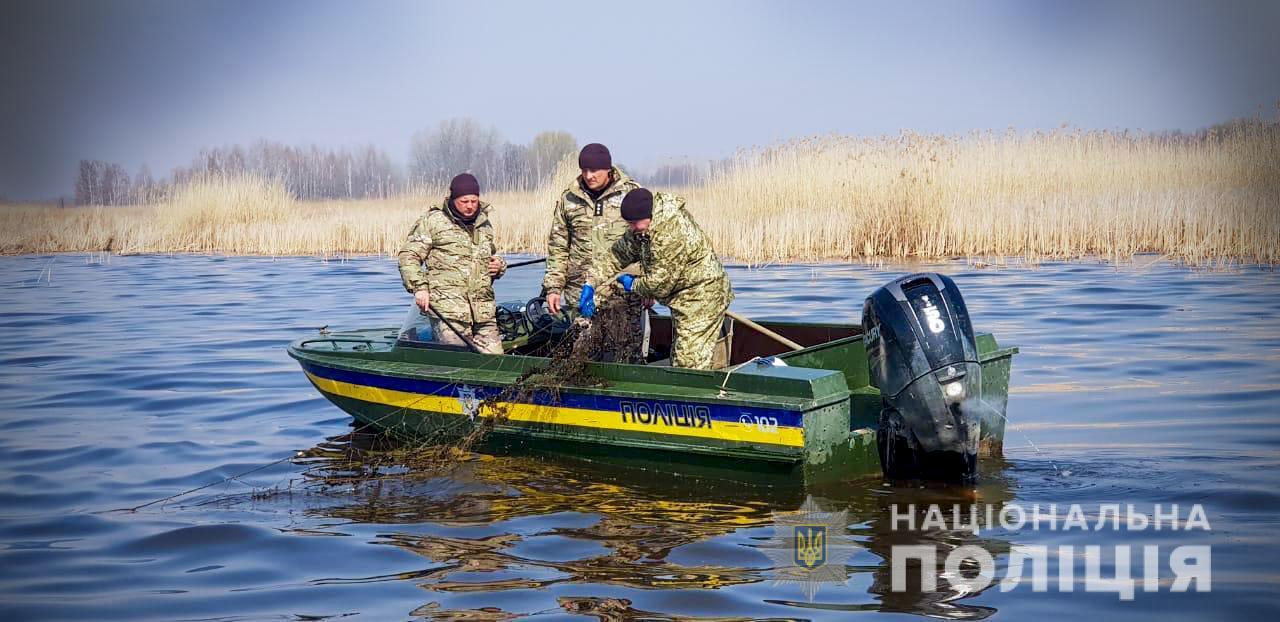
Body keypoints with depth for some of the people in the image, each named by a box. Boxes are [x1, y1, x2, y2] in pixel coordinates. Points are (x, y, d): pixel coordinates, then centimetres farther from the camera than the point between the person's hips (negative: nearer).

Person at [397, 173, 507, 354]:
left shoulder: (484, 225, 22)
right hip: (447, 311, -5)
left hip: (484, 312, 5)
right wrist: (419, 288, -12)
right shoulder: (432, 221, 3)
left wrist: (499, 266, 14)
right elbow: (408, 256, 0)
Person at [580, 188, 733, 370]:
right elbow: (618, 254, 8)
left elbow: (660, 283, -26)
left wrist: (632, 285, -7)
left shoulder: (672, 233, -31)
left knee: (690, 365, -10)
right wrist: (591, 283, -3)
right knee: (678, 361, 18)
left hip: (702, 299, -11)